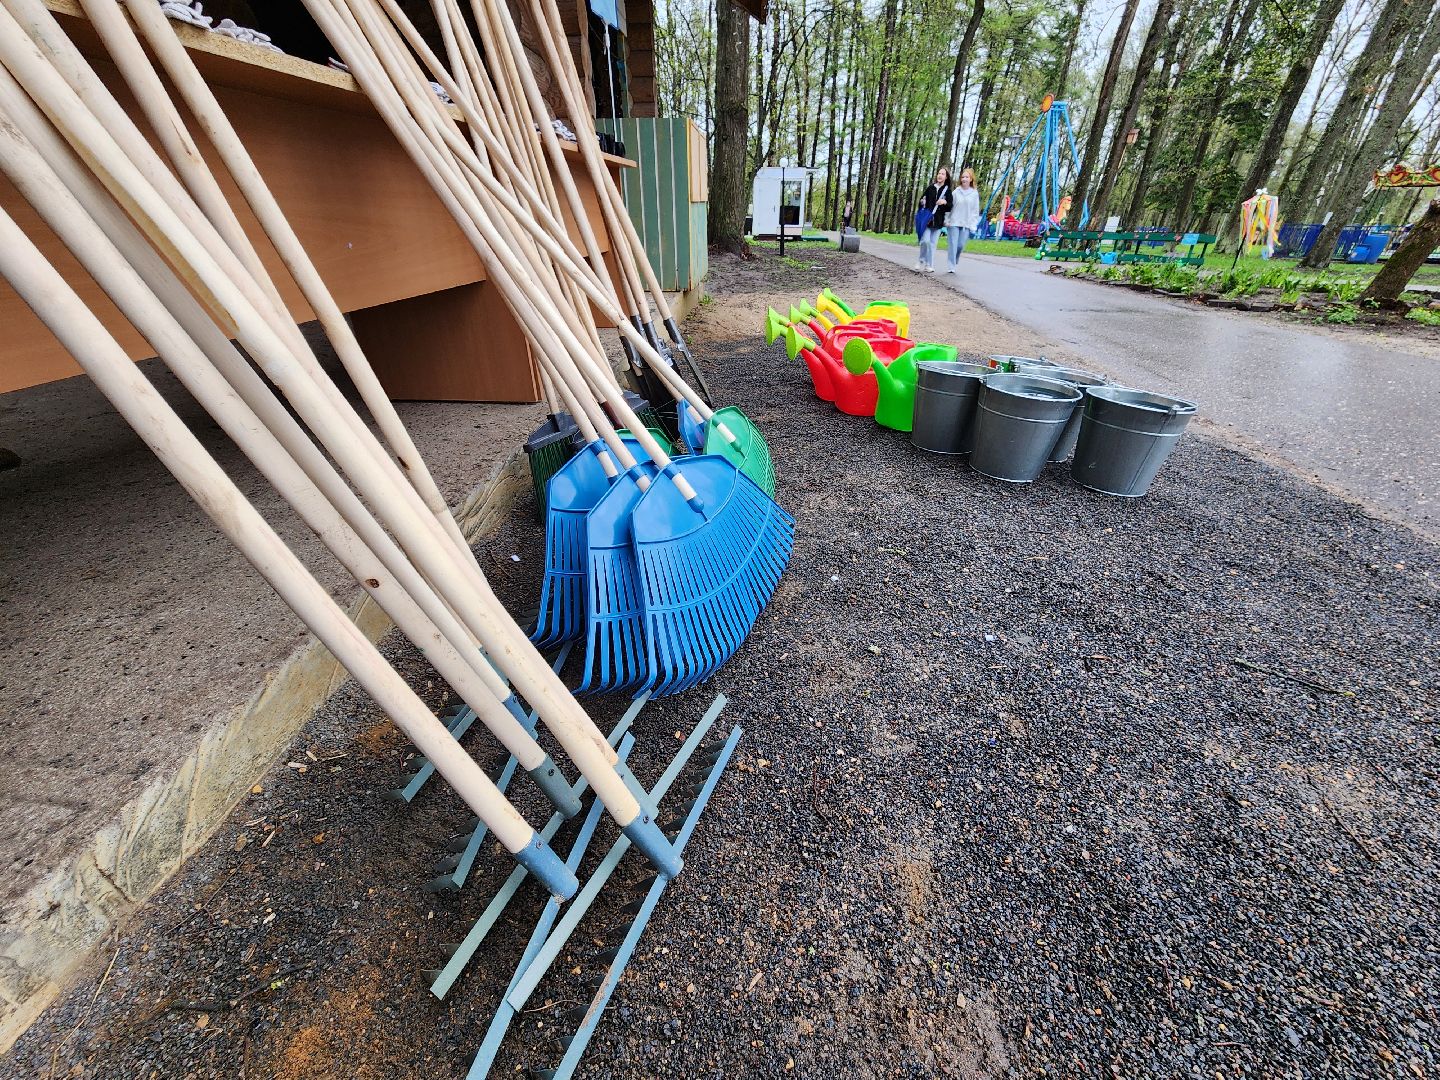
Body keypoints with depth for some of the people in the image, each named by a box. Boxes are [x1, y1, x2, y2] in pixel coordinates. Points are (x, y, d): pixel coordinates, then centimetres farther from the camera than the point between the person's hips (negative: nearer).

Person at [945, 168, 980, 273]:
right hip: (954, 223, -1)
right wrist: (947, 220, -5)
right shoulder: (956, 192, 3)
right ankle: (951, 267, -4)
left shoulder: (975, 193, 4)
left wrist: (973, 226, -1)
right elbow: (949, 206, 4)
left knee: (961, 245, -2)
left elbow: (976, 211, 5)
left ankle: (955, 262, 21)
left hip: (966, 224, 1)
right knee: (953, 245, -7)